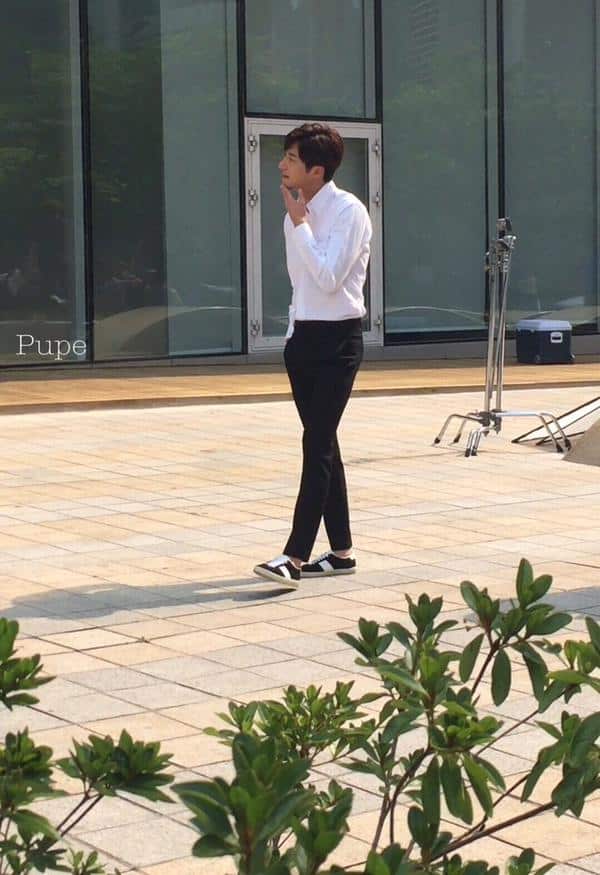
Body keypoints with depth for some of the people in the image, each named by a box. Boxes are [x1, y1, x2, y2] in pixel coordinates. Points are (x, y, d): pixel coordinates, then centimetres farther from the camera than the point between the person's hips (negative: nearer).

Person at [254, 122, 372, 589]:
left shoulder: (348, 211, -13)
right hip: (304, 335, 8)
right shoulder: (298, 210, 10)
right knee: (323, 446, 10)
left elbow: (327, 277, -23)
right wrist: (295, 332, 15)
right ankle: (341, 552, 18)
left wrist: (299, 223, -18)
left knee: (317, 446, -11)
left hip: (338, 339, -8)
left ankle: (295, 557, -14)